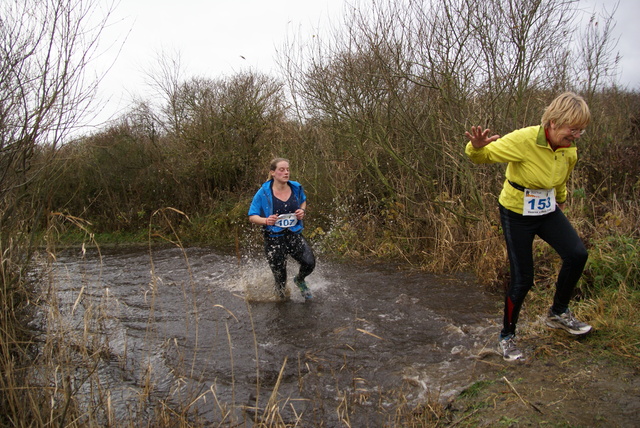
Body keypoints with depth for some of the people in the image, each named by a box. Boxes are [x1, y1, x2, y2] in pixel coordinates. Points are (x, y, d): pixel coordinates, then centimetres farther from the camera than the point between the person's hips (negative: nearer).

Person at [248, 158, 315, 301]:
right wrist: (266, 220, -26)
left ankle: (299, 281, 24)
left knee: (309, 263, -13)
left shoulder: (296, 187, -1)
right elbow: (252, 217, -5)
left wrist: (302, 211, -1)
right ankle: (282, 297, 41)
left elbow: (303, 201, 21)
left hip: (294, 235, 3)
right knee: (280, 277, 6)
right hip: (274, 239, -3)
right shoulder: (263, 193, -11)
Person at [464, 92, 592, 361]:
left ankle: (558, 313, 9)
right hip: (517, 214, -6)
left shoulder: (570, 151, -4)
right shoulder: (524, 140, -24)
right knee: (522, 279, -4)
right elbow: (483, 156, -22)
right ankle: (507, 336, 18)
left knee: (577, 254, -15)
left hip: (547, 211, 6)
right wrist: (476, 147, -46)